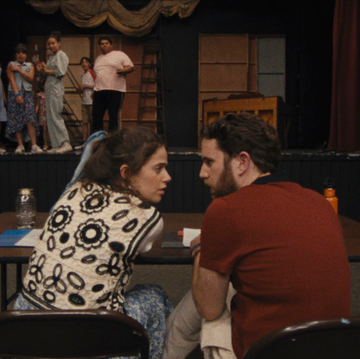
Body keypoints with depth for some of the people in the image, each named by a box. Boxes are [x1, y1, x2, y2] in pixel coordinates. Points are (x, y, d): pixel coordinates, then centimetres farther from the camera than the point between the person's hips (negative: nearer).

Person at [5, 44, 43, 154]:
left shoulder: (30, 65, 14)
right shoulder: (11, 65, 8)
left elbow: (30, 78, -1)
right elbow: (12, 80, -2)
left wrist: (19, 70, -6)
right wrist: (17, 94, -12)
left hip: (27, 93, 1)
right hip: (14, 93, -1)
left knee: (30, 120, -12)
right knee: (16, 120, -4)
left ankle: (34, 145, -16)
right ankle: (20, 145, 1)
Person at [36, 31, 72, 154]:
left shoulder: (61, 55, -5)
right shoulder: (52, 57, 22)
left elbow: (61, 72, -15)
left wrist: (47, 70, -8)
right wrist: (42, 70, 6)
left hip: (56, 88, -9)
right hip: (49, 88, 9)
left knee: (55, 116, -14)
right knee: (51, 117, 6)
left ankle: (66, 143, -14)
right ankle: (56, 145, 7)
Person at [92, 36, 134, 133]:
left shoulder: (120, 54, 7)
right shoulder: (98, 58, 25)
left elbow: (131, 67, 0)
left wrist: (122, 70, -20)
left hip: (115, 90, -6)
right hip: (99, 91, 6)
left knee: (114, 116, -7)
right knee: (96, 115, 2)